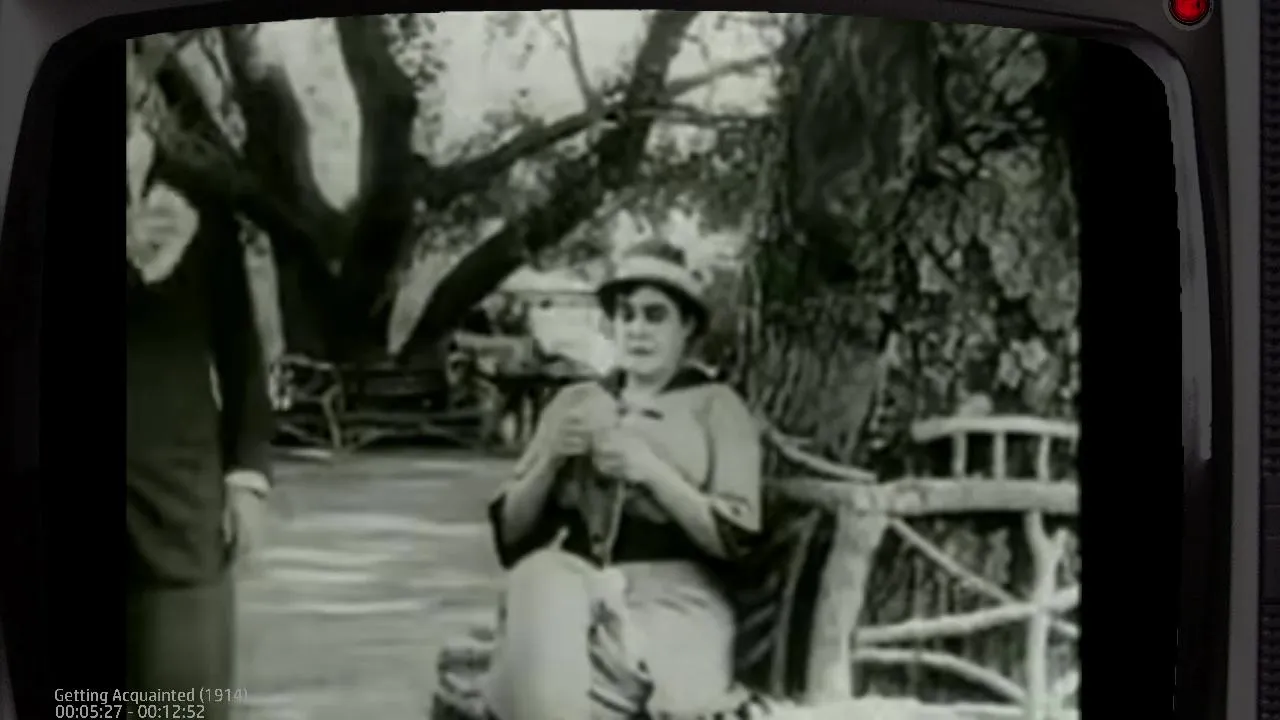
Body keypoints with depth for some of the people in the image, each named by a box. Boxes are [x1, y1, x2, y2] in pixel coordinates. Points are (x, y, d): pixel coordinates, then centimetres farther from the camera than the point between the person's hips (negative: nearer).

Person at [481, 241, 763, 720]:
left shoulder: (716, 407, 8)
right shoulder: (574, 401, 19)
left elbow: (735, 540, -3)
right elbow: (511, 535, 14)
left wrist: (651, 471, -13)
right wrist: (550, 460, -5)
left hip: (670, 599, -4)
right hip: (571, 584, 4)